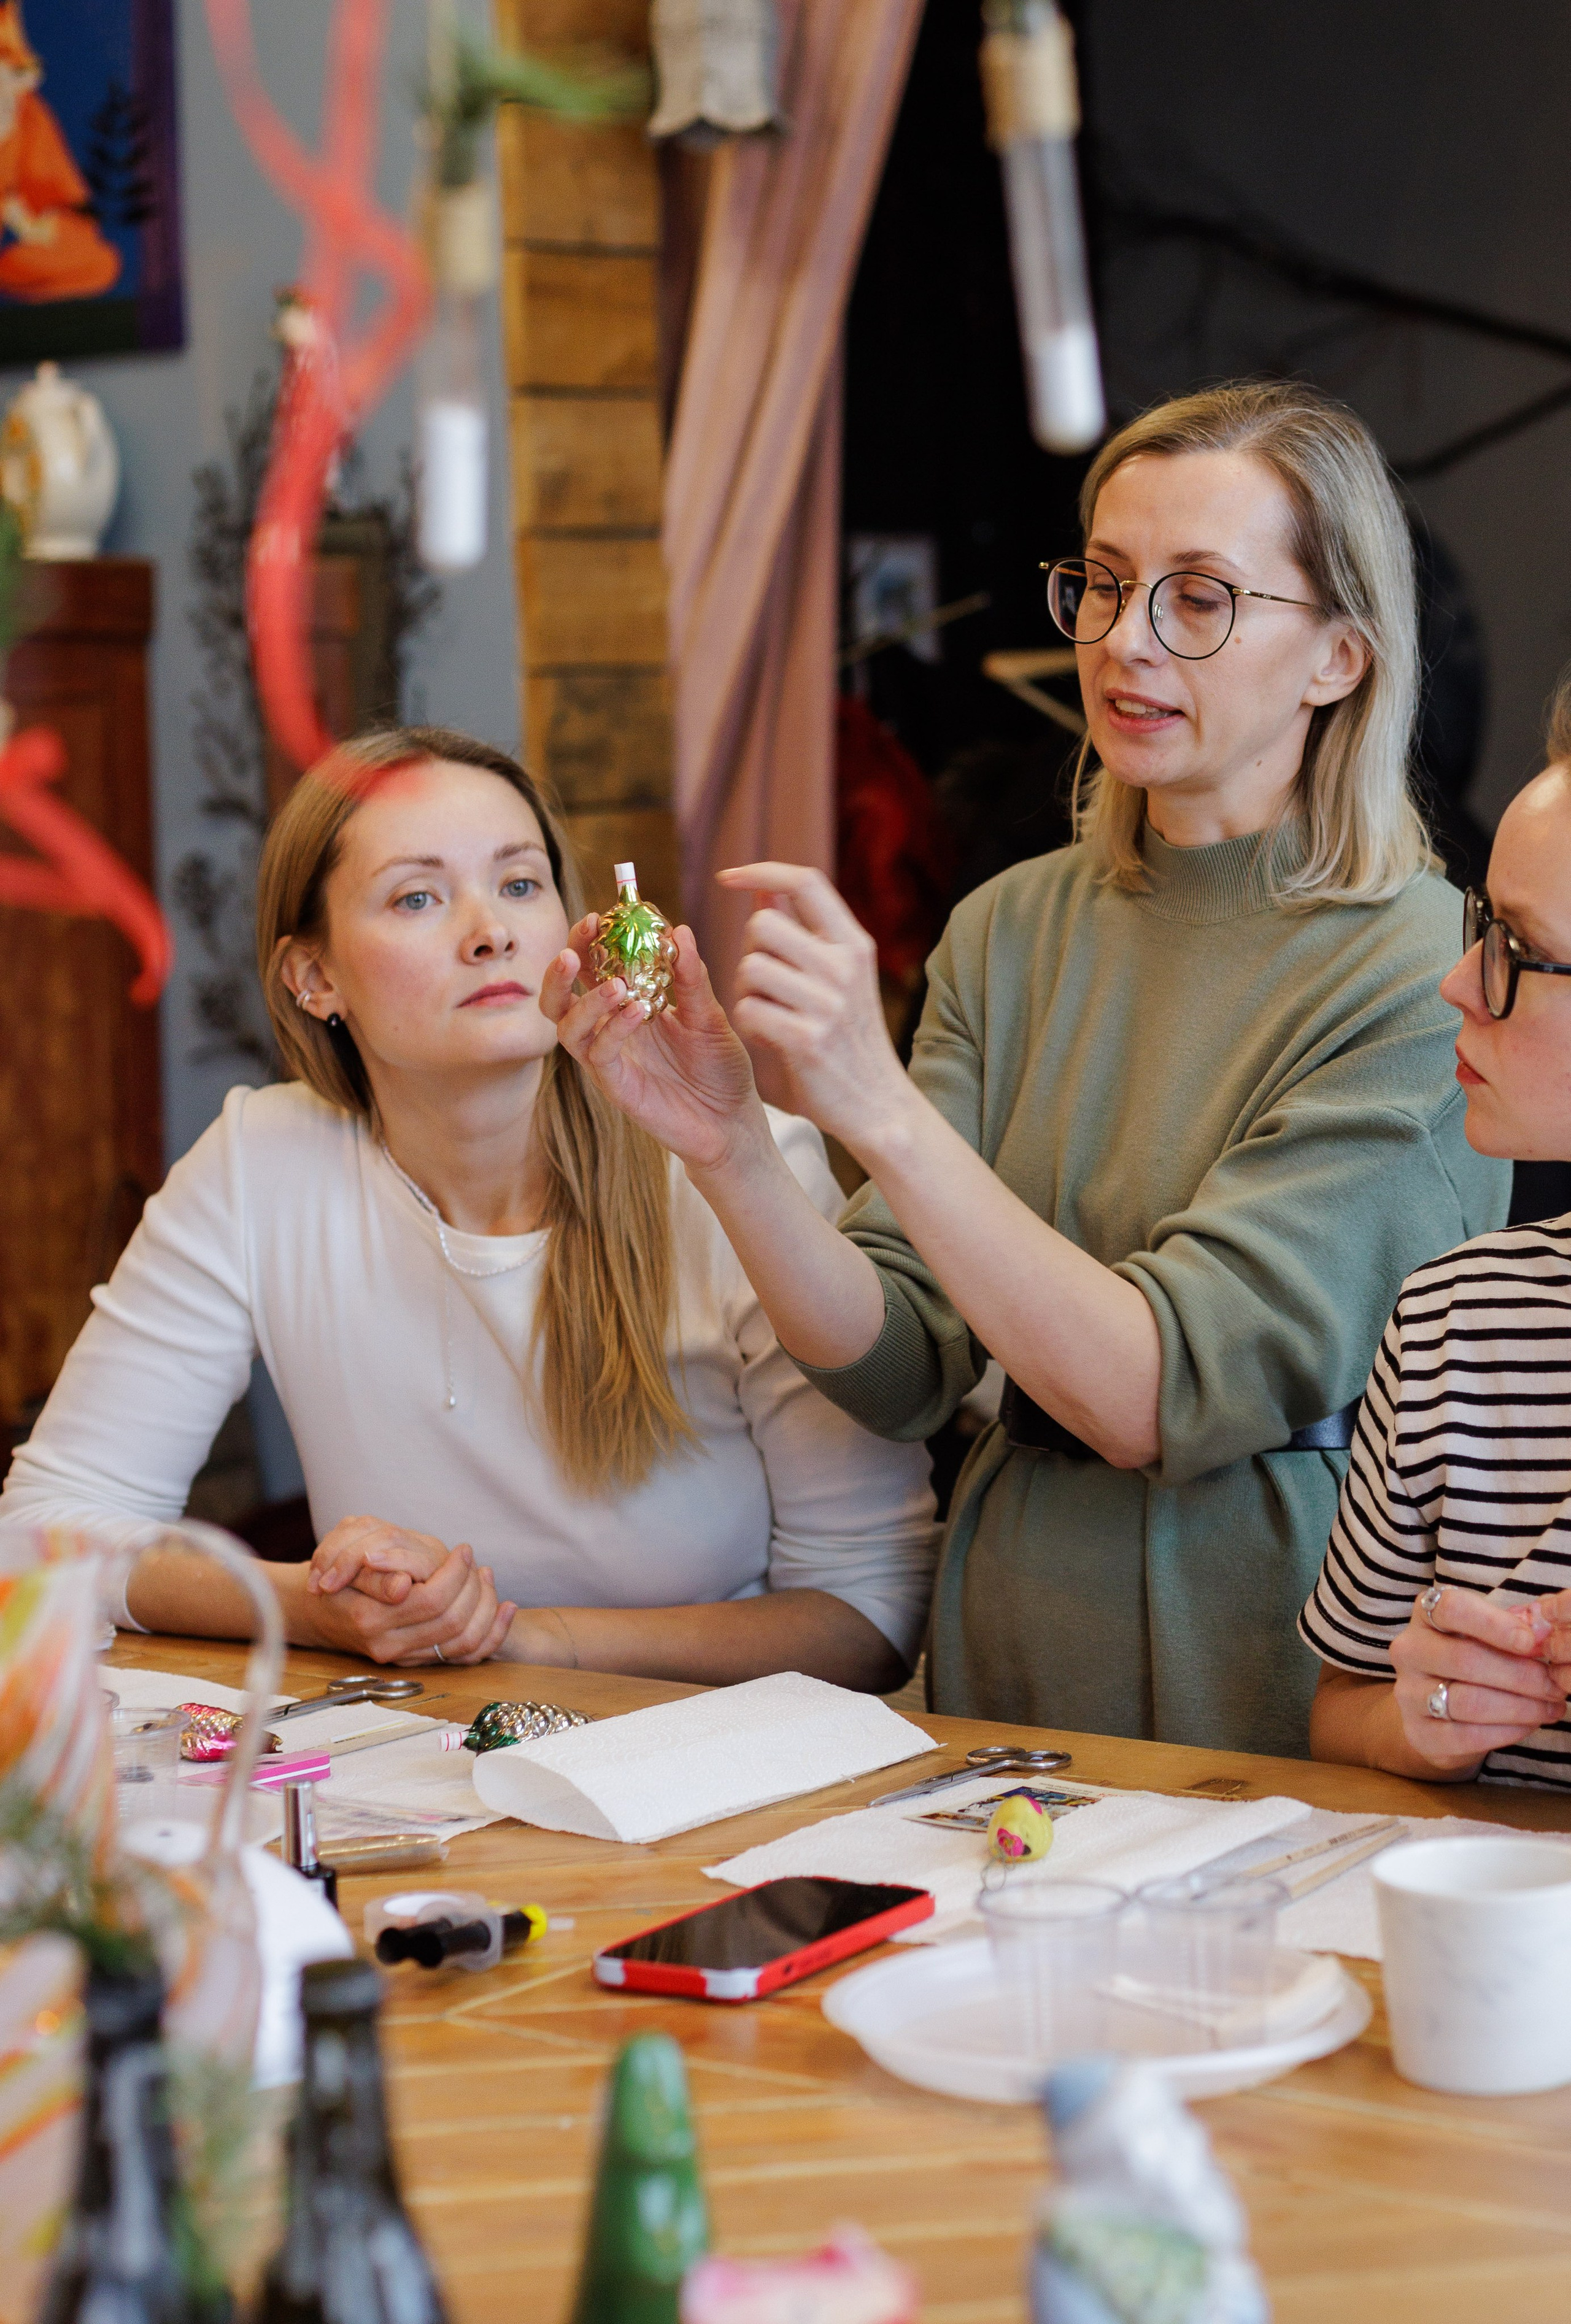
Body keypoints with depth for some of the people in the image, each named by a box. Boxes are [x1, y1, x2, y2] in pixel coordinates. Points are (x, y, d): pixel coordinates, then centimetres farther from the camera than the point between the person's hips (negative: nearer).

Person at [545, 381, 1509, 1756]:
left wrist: (880, 1110, -23)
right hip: (1008, 1682, 4)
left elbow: (1162, 1394, -16)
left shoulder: (1421, 974, -9)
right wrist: (728, 1152, -17)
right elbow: (902, 1370, 0)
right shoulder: (1010, 934, 8)